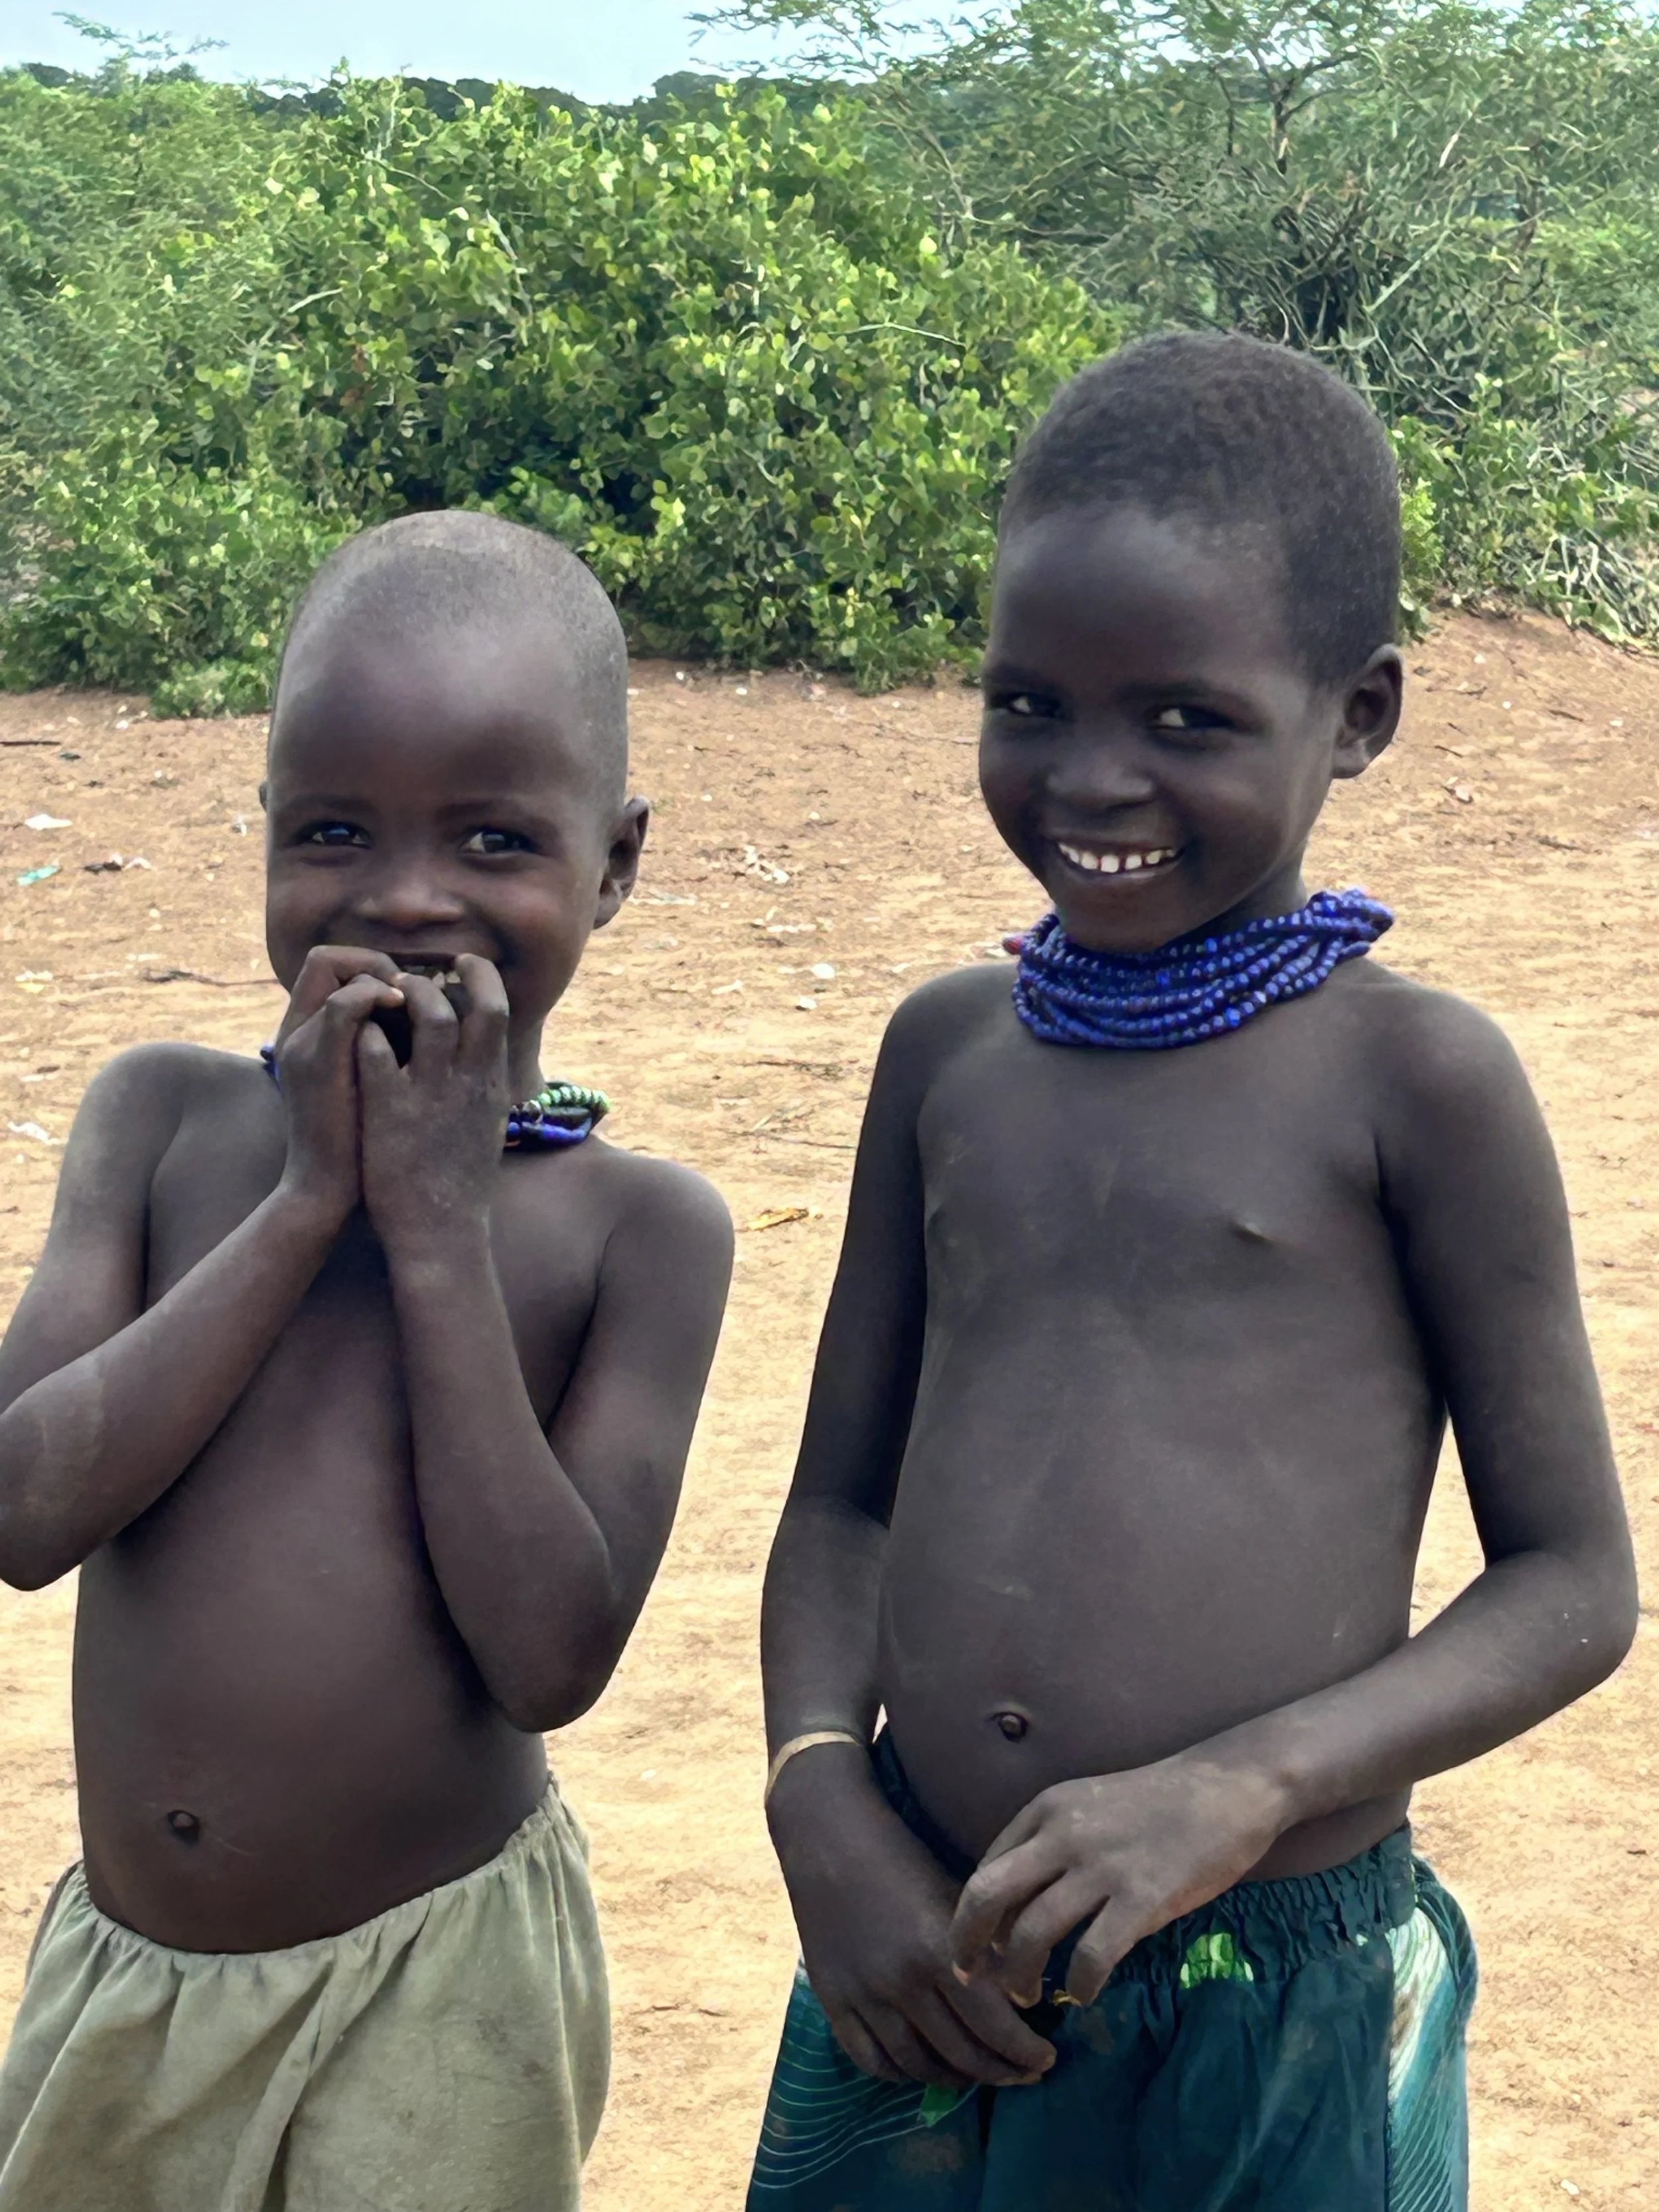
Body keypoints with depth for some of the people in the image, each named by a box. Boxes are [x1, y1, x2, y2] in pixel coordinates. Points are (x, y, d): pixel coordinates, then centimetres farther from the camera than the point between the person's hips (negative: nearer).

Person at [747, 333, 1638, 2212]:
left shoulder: (1411, 1075, -7)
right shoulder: (950, 1048, 6)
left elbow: (1572, 1583, -4)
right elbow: (843, 1504, 11)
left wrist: (1237, 1792, -17)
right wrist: (821, 1805, -6)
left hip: (1276, 2004, -3)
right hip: (928, 1972, 4)